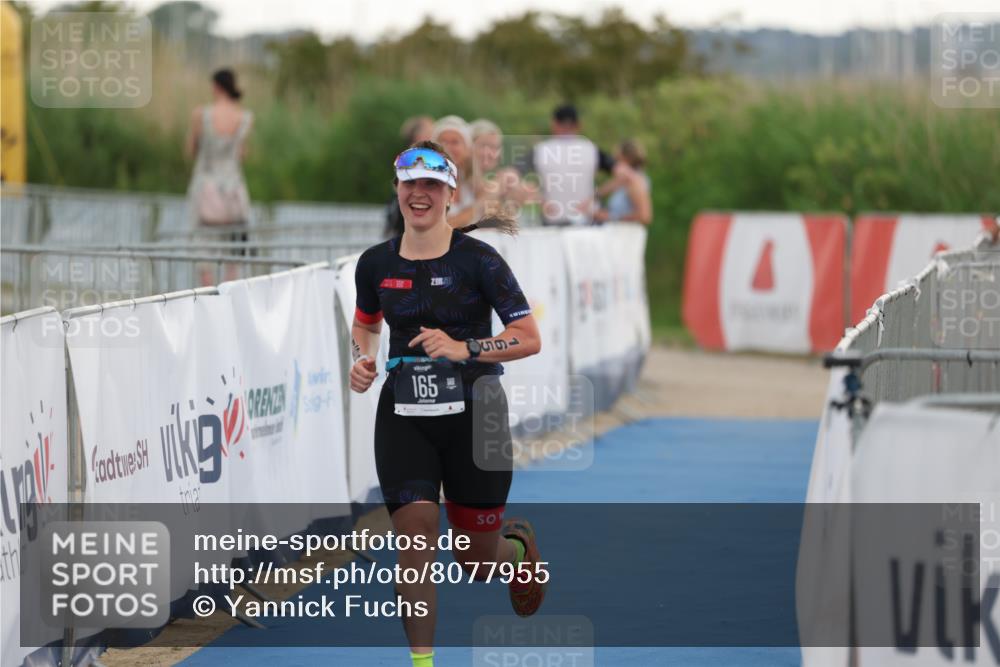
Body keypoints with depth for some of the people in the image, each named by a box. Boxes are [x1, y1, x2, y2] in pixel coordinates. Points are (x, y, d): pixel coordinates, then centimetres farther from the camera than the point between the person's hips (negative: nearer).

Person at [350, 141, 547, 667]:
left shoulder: (478, 260, -9)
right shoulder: (376, 264, 3)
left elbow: (530, 338, -10)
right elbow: (365, 324, 23)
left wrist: (465, 349, -24)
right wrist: (361, 360, 1)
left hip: (473, 416, -2)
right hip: (403, 419, 2)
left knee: (477, 562, 8)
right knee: (414, 542, -13)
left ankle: (518, 544, 45)